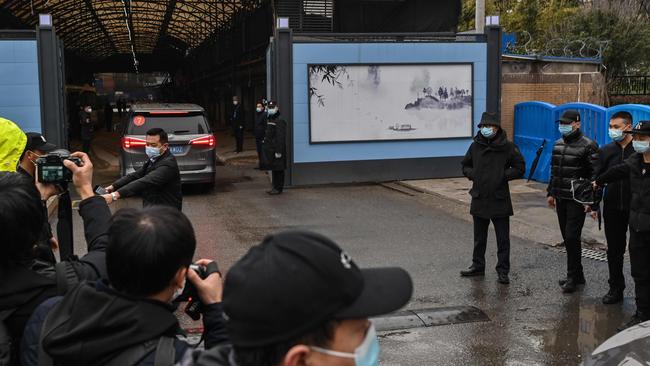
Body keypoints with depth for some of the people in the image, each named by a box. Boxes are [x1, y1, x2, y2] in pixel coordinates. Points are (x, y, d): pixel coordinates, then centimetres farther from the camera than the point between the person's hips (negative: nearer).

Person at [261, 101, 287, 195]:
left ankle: (278, 188, 2)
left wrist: (278, 151, -23)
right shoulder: (270, 121, 15)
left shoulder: (279, 121, -15)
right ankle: (275, 187, 21)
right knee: (273, 169, 14)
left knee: (278, 170, -3)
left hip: (276, 150, -9)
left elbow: (281, 138, -20)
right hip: (270, 150, 9)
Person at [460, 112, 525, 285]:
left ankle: (503, 271, 12)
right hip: (479, 199, 4)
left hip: (500, 200, -4)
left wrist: (503, 175, -13)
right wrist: (472, 174, -3)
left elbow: (520, 168, -4)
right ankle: (478, 266, 30)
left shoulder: (507, 147, -7)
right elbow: (465, 165, 16)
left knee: (503, 239, 3)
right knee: (479, 237, 17)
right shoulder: (475, 146, 4)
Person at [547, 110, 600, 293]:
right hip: (561, 198, 7)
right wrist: (551, 193, 19)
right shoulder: (558, 144, 13)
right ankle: (577, 275, 22)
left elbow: (595, 174, -12)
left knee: (572, 237, -8)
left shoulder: (588, 146, -9)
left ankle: (572, 277, 3)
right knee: (567, 238, 11)